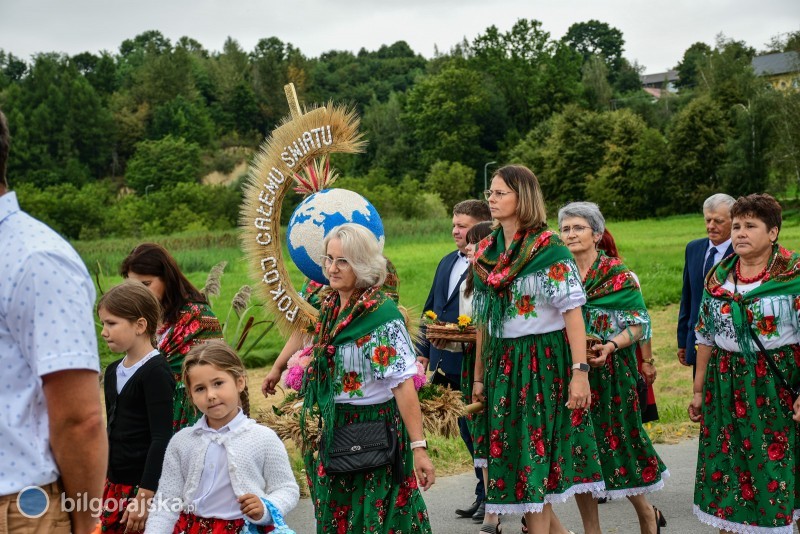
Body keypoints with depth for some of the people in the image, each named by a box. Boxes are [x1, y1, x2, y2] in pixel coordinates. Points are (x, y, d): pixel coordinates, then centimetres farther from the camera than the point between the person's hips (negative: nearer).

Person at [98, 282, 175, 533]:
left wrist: (145, 495, -21)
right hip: (114, 485, 8)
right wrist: (107, 481, 18)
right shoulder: (113, 371, 10)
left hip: (145, 486, -8)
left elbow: (161, 439, -18)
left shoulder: (156, 372, -14)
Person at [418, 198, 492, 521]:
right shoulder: (447, 262, 14)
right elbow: (430, 309, 18)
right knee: (468, 432, 17)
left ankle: (490, 497, 17)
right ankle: (485, 494, 29)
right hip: (447, 366, 8)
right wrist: (423, 352, 15)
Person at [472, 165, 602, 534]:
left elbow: (573, 311, -13)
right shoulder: (487, 251, 8)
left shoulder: (549, 249, -9)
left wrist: (580, 372, -20)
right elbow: (483, 319, 13)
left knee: (536, 452, 0)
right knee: (508, 450, 10)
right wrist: (479, 376, 14)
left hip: (544, 360, -5)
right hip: (501, 361, 6)